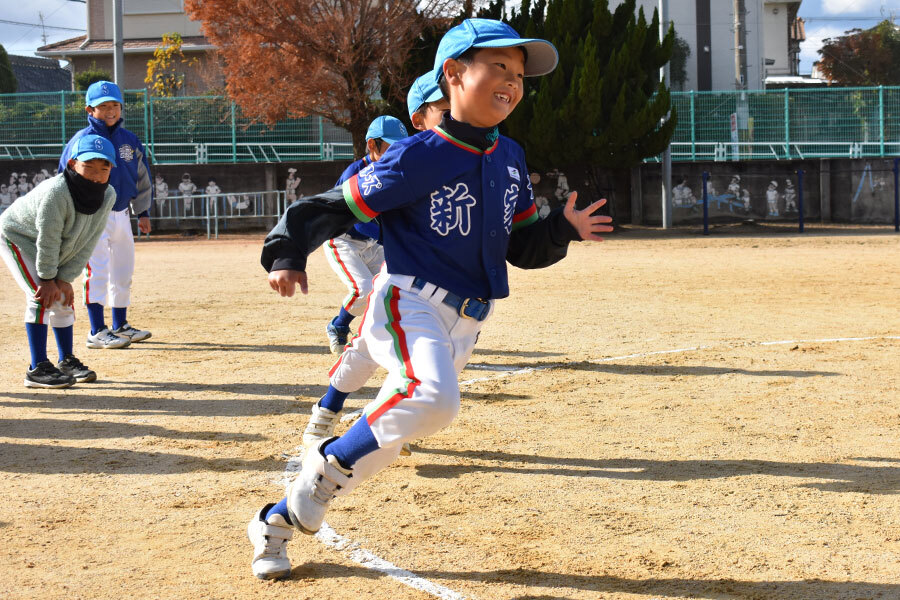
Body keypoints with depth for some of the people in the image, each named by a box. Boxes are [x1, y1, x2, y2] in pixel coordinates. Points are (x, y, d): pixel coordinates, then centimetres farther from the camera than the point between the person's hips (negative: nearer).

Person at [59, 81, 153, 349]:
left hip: (120, 214, 7)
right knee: (97, 271, -12)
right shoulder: (82, 140, -10)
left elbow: (142, 177, 18)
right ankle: (97, 332, -10)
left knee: (123, 272, 13)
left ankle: (120, 325, 26)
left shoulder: (130, 140, 8)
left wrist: (143, 212, 19)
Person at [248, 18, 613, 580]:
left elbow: (523, 247, 15)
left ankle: (280, 520, 17)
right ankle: (329, 465, -13)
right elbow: (339, 205, -10)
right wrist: (288, 254, -24)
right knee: (432, 398, -35)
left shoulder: (511, 159, 9)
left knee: (382, 442, 4)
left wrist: (563, 230, -4)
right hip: (409, 302, -7)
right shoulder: (418, 158, -12)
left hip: (464, 322, 7)